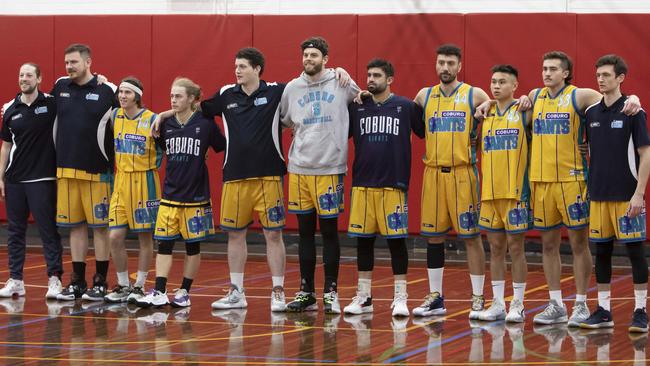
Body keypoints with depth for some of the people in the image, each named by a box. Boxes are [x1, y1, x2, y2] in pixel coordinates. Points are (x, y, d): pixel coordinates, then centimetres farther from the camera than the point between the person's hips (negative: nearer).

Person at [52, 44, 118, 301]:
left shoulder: (107, 91, -5)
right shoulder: (60, 87, 8)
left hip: (97, 171, -4)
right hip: (66, 169, 4)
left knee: (100, 226, 0)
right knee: (75, 226, 8)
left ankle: (100, 282, 6)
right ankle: (77, 281, 15)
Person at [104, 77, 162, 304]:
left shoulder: (151, 119, -8)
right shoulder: (115, 116, 4)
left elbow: (163, 149, -1)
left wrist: (152, 168, -5)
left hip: (144, 182, -4)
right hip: (121, 181, 4)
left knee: (145, 237, 3)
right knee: (114, 237, -2)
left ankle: (139, 286, 12)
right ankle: (122, 286, 11)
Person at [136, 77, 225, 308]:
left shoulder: (205, 124, -8)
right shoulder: (166, 124, 3)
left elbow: (223, 148, 1)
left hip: (195, 195, -3)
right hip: (170, 194, 3)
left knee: (192, 245, 6)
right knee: (164, 243, -2)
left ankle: (184, 292, 14)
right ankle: (159, 293, -3)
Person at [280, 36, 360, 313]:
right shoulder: (292, 88, 7)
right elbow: (284, 120, 20)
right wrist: (304, 135, 9)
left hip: (330, 168, -3)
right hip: (299, 168, 3)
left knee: (329, 231, 0)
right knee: (305, 232, 8)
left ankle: (331, 293, 6)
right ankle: (306, 293, 14)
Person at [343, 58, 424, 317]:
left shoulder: (406, 107, 1)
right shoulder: (356, 108, 8)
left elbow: (427, 133, 6)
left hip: (394, 184, -3)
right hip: (362, 184, 3)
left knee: (396, 239, -2)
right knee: (363, 240, 7)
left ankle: (400, 298, 4)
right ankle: (363, 297, 15)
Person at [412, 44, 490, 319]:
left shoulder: (474, 96, -1)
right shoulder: (424, 96, 10)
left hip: (463, 172, -4)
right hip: (433, 172, 4)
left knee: (471, 236, -3)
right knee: (434, 236, 7)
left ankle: (478, 299, 2)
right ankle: (435, 298, 16)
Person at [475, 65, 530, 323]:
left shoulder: (524, 113, -3)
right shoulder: (485, 114, 12)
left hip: (516, 191, -5)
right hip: (489, 191, 5)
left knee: (515, 247, -1)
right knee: (496, 247, 8)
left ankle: (518, 305, 5)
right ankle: (497, 304, 13)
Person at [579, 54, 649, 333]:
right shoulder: (592, 113, 8)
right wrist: (587, 188, 10)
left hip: (626, 196, -5)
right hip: (598, 195, 5)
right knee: (601, 251, 7)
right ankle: (603, 311, 14)